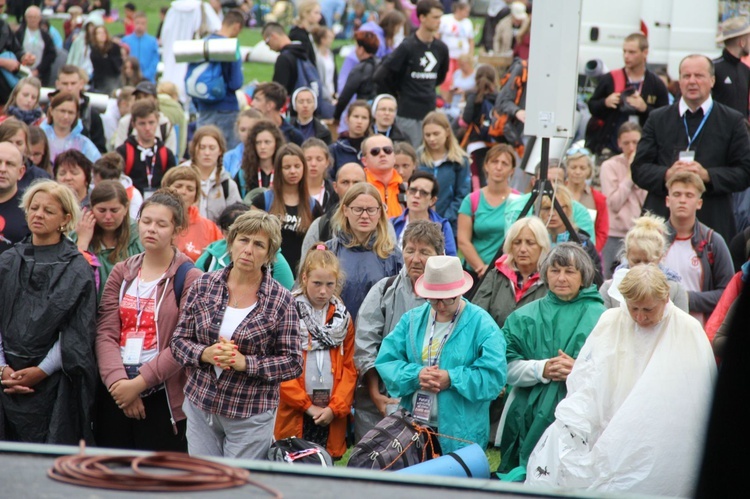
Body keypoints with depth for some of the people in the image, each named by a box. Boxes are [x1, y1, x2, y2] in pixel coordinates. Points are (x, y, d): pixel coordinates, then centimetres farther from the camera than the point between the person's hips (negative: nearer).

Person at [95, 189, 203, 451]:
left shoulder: (189, 278, -2)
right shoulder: (121, 273, 12)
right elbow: (105, 332, 2)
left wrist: (139, 383, -16)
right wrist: (117, 380, -14)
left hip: (162, 396, -4)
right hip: (114, 395, 4)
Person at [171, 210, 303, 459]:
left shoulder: (281, 301, -5)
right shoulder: (203, 286, 3)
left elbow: (293, 362, -5)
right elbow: (179, 341, 6)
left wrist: (245, 362, -18)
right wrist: (206, 354, -14)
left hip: (251, 414, -3)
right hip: (200, 406, 3)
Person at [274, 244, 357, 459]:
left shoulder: (343, 319, 12)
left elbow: (349, 368, 8)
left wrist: (336, 407, -4)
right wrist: (306, 405, -8)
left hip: (332, 417, 3)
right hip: (294, 415, -3)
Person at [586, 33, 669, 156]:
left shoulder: (656, 85, 2)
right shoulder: (610, 79, 5)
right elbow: (592, 106, 12)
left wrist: (645, 109, -15)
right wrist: (605, 103, -8)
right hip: (609, 147, 1)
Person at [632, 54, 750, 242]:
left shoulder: (733, 121, 9)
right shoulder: (658, 119, 13)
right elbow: (638, 169, 8)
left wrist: (707, 175, -13)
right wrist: (666, 174, -13)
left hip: (712, 226, -1)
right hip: (661, 219, 1)